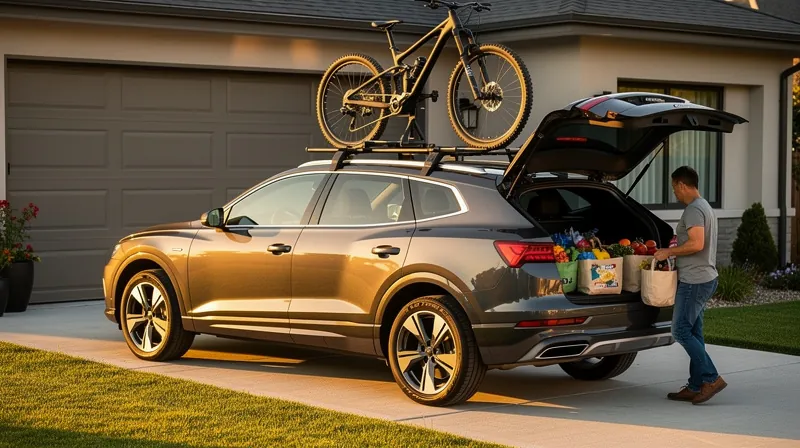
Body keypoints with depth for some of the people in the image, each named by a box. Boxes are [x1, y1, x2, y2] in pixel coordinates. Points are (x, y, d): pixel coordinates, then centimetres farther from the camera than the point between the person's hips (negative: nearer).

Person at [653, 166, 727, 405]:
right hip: (705, 277, 10)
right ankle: (695, 387, 13)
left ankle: (711, 378, -8)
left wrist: (668, 252, -15)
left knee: (681, 331, -7)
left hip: (694, 281, -10)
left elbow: (696, 244, -26)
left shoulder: (694, 210, -16)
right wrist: (674, 250, 22)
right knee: (693, 333, 11)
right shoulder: (705, 207, 17)